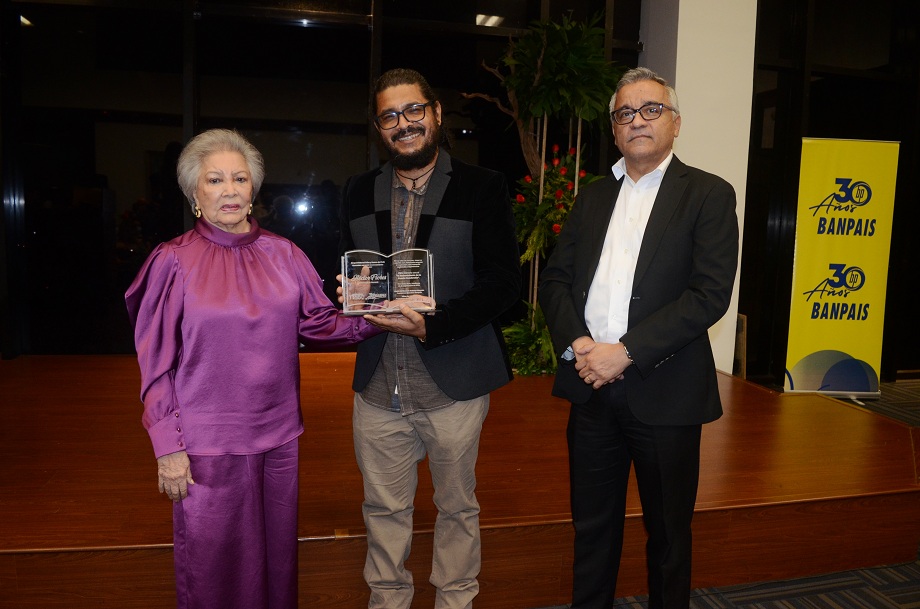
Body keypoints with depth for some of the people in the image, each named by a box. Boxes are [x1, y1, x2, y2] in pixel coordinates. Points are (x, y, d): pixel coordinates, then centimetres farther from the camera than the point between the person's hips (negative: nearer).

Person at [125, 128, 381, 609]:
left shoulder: (283, 254, 3)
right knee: (213, 564, 12)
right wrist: (168, 448, -8)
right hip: (207, 443, -3)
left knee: (276, 554, 18)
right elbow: (157, 364, -5)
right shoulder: (173, 262, -6)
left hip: (277, 434, 3)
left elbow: (318, 325, 2)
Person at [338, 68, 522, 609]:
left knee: (457, 506, 15)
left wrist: (432, 326, -20)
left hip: (453, 382, -3)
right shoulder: (359, 193, 10)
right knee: (384, 508, 17)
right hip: (377, 382, 4)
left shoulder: (482, 188, -4)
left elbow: (503, 282, -10)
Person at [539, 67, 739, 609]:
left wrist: (626, 351, -18)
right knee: (592, 523, 17)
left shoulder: (709, 194, -2)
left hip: (663, 393, -4)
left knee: (668, 532, 13)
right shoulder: (593, 197, 13)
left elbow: (710, 294, -13)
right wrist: (576, 343, -10)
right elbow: (555, 279, 8)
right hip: (590, 387, 4)